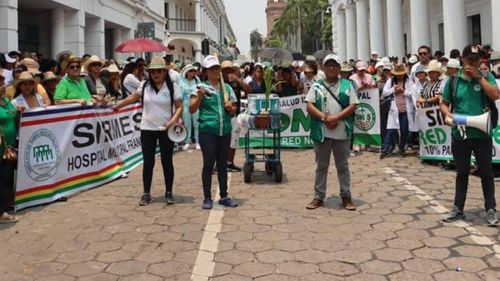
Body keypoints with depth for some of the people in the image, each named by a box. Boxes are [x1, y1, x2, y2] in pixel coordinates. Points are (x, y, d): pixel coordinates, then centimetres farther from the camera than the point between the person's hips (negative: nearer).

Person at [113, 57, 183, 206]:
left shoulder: (172, 87, -4)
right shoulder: (144, 85, 3)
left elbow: (179, 107, -5)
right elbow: (133, 98, 18)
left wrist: (174, 120, -21)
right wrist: (117, 106, 25)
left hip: (166, 130, -2)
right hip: (147, 129, 2)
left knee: (167, 161, 6)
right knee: (148, 162, 5)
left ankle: (169, 193, 17)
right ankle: (146, 193, 13)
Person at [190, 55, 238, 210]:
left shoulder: (227, 87, 12)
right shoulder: (202, 87, 1)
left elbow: (234, 110, 17)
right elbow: (192, 109, -3)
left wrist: (231, 108, -5)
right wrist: (199, 96, -18)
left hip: (225, 131, 4)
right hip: (207, 131, -4)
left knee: (222, 164, 11)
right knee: (208, 164, 0)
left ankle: (224, 196, 19)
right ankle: (207, 198, 9)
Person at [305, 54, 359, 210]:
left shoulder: (347, 85, 6)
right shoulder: (317, 86, 7)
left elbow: (353, 106, -2)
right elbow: (309, 106, -1)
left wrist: (336, 118, -14)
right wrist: (324, 118, -15)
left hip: (342, 132, 0)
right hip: (322, 131, 0)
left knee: (343, 165, 8)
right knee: (321, 165, 9)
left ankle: (346, 196, 16)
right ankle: (319, 196, 16)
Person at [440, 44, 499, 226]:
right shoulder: (454, 80, 4)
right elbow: (444, 103, 9)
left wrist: (478, 76, -14)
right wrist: (447, 114, -12)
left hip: (482, 134, -1)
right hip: (460, 134, 2)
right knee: (462, 173, 13)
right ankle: (458, 209, 22)